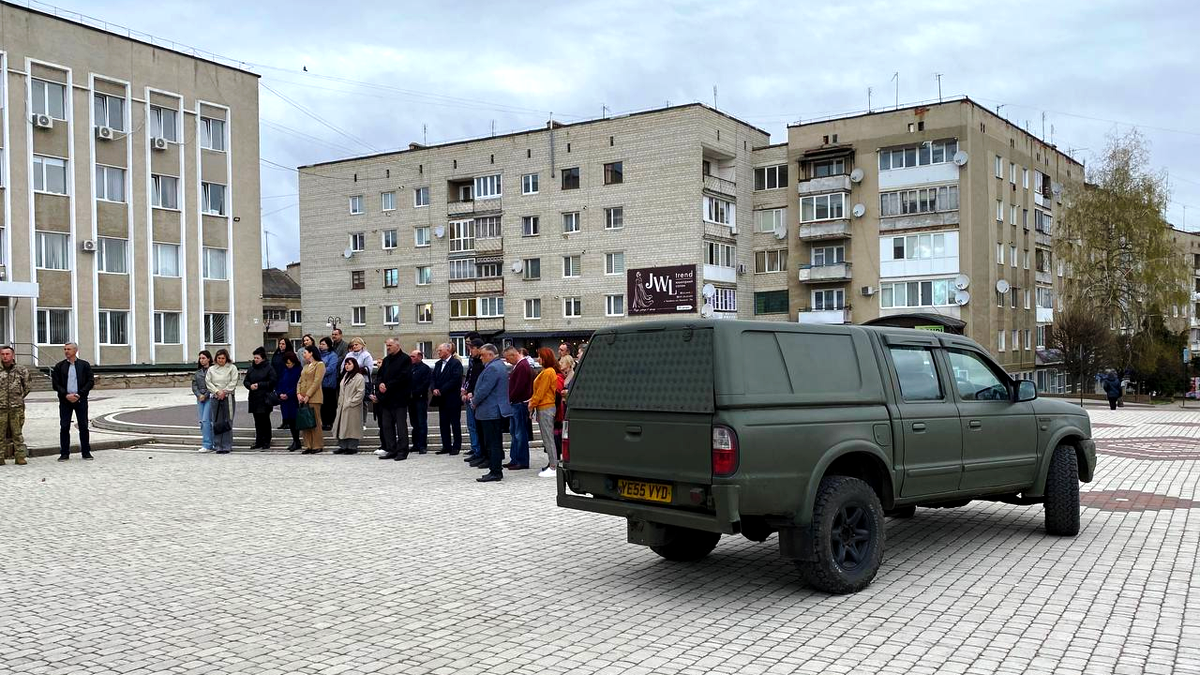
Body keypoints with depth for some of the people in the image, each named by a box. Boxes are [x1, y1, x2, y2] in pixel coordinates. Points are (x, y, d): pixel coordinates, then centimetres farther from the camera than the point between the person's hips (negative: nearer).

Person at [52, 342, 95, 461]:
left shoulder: (85, 365, 5)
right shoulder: (59, 366, 7)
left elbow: (91, 382, 0)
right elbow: (55, 383, 2)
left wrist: (79, 394, -11)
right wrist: (66, 395, -11)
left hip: (81, 399, -1)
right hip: (65, 400, 1)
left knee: (83, 426, 2)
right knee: (64, 427, 0)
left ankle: (85, 452, 9)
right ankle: (64, 453, 6)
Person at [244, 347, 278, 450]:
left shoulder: (269, 368, -4)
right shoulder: (251, 368, 14)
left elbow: (272, 382, -10)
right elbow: (245, 381, 15)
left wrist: (259, 385, -14)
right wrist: (250, 385, -7)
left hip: (265, 399, -5)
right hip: (254, 398, 5)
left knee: (265, 421, -1)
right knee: (257, 421, 8)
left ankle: (266, 442, 5)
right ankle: (258, 442, 13)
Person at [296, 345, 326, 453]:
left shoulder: (319, 365, -2)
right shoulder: (306, 366, 22)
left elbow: (317, 381, -11)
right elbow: (300, 381, 17)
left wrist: (308, 395, -16)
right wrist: (298, 393, -1)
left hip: (314, 398, -8)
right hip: (303, 398, 8)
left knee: (315, 422, -7)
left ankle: (318, 446, -3)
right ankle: (308, 446, 7)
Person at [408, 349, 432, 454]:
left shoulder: (425, 368, -3)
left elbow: (425, 384, -11)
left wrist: (414, 393, -14)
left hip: (420, 399, -6)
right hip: (411, 399, 6)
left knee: (422, 423, -4)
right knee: (414, 423, 9)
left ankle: (422, 445, -4)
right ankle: (416, 444, 14)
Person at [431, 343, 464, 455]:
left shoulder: (456, 363, -9)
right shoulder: (438, 364, 15)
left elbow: (455, 380, -18)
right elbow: (433, 378, 13)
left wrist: (441, 390, -18)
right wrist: (434, 389, -8)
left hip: (453, 399, -7)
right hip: (442, 399, 7)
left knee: (455, 424, 0)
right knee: (443, 424, 9)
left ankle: (456, 447, 6)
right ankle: (446, 446, 15)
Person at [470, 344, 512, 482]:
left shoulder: (492, 368, -18)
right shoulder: (499, 365, 16)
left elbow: (485, 389, -20)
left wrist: (474, 402, -5)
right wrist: (474, 395, 12)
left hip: (490, 411, -11)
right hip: (497, 410, 11)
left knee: (492, 443, -7)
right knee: (495, 442, 14)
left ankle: (495, 472, -4)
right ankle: (496, 470, 19)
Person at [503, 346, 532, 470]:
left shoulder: (522, 366, -16)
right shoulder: (517, 366, 16)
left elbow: (519, 387, -22)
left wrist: (510, 399, -12)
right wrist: (510, 400, 10)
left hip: (520, 404, -10)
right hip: (515, 404, 10)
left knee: (520, 433, -5)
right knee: (514, 432, 14)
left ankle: (522, 461, 1)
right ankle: (514, 459, 21)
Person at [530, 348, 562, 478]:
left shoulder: (548, 372, -16)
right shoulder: (546, 371, 15)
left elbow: (541, 391, -16)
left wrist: (532, 404, -7)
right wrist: (533, 401, 12)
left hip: (546, 408, -10)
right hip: (544, 407, 10)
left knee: (548, 438, -7)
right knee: (547, 438, 13)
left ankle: (553, 467, -5)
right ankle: (552, 463, 18)